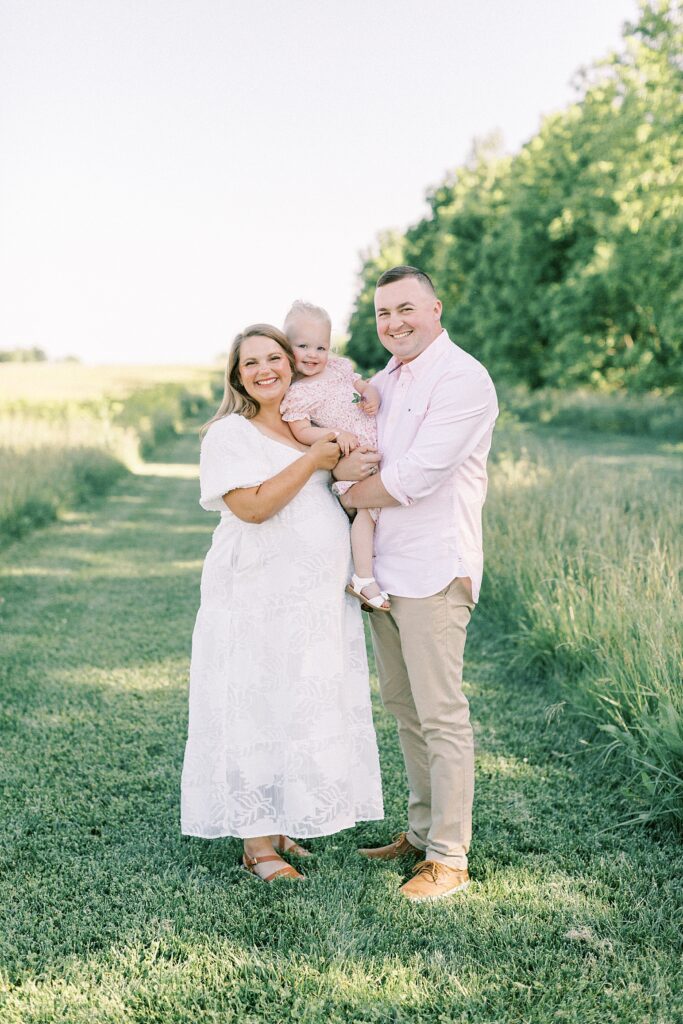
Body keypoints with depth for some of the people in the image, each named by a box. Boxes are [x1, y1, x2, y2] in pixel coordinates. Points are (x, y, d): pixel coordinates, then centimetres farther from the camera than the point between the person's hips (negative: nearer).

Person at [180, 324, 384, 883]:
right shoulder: (229, 434, -7)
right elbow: (253, 505, -19)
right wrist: (312, 460, -14)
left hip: (321, 600, 7)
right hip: (259, 601, -7)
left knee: (310, 709, 11)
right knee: (259, 713, -1)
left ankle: (284, 826, 25)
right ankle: (257, 843, 10)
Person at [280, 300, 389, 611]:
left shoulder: (339, 366, 10)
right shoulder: (295, 394, -7)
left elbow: (363, 385, 20)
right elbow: (302, 431, -14)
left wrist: (372, 395, -3)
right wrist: (335, 434, -27)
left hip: (371, 450, 7)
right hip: (346, 458, -7)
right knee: (367, 507, -17)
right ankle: (363, 578, -12)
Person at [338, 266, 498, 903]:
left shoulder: (462, 379, -12)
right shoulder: (384, 380, 17)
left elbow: (413, 479, -20)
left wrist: (350, 495, -3)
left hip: (433, 569, -9)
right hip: (381, 565, 9)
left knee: (441, 714, -4)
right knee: (402, 705, 15)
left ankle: (449, 858, 5)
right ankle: (421, 832, 28)